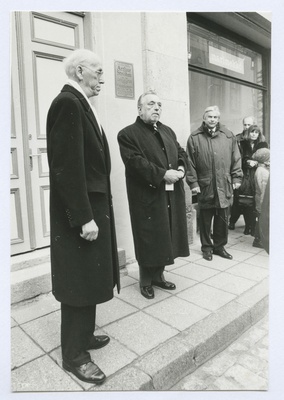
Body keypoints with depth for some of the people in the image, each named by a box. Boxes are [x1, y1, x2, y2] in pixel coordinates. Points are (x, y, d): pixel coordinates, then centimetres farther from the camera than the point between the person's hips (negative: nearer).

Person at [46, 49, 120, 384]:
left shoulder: (79, 103, 15)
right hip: (79, 213, -10)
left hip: (92, 207, 10)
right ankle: (73, 355, 23)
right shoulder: (68, 102, -15)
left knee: (89, 279, 19)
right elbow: (68, 167, -22)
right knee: (79, 284, 3)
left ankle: (82, 335, 38)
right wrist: (84, 218, -22)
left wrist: (94, 213, 13)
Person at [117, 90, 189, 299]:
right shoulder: (128, 134, -6)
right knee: (149, 240, 3)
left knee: (166, 237, 15)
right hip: (147, 197, -7)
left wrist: (181, 168, -3)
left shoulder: (168, 131, 18)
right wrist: (163, 174, -22)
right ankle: (146, 281, 23)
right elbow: (136, 163, -18)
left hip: (172, 196, 7)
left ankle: (158, 275, 33)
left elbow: (181, 152, 19)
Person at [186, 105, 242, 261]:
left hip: (224, 185, 2)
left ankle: (220, 246, 26)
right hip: (204, 186, -2)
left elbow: (236, 159, 10)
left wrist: (236, 178, 4)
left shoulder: (228, 136, 8)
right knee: (205, 219, 8)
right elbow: (190, 163, -2)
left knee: (222, 219, 9)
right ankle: (207, 247, 24)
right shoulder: (194, 138, 1)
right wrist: (193, 182, -7)